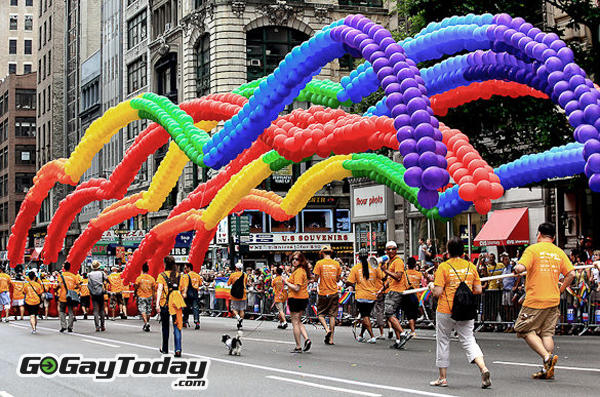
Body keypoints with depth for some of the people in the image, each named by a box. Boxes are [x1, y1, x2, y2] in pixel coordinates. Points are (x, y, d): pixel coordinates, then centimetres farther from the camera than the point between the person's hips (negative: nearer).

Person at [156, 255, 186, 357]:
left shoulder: (162, 275, -3)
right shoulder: (178, 275, 6)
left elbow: (160, 289, -11)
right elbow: (181, 289, 8)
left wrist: (157, 303, -15)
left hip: (165, 303, -1)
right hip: (177, 303, 2)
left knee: (165, 326, 14)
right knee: (177, 326, -1)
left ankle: (165, 349, 26)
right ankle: (178, 349, -17)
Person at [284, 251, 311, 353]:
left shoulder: (298, 272, -19)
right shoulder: (303, 270, 12)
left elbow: (297, 288, -24)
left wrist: (286, 282, -13)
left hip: (296, 299, -10)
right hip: (304, 298, 10)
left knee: (295, 323, 0)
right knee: (298, 322, 20)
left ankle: (298, 347, 5)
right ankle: (306, 339, 5)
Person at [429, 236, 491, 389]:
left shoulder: (443, 267, -10)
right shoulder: (471, 267, 2)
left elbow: (438, 292, -13)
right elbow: (478, 290, 3)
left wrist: (431, 286, 8)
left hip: (446, 311, -3)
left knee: (443, 342, 12)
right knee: (469, 340, 4)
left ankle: (443, 377, 19)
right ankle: (483, 368, -20)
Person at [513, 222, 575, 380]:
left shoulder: (533, 249, -6)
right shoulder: (559, 252, 9)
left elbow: (521, 267, -18)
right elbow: (571, 274, 5)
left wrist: (516, 269, 4)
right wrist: (561, 290, 16)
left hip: (535, 299, -5)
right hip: (553, 300, 5)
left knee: (525, 330, 4)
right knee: (547, 333, 9)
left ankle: (547, 357, -13)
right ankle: (547, 370, 3)